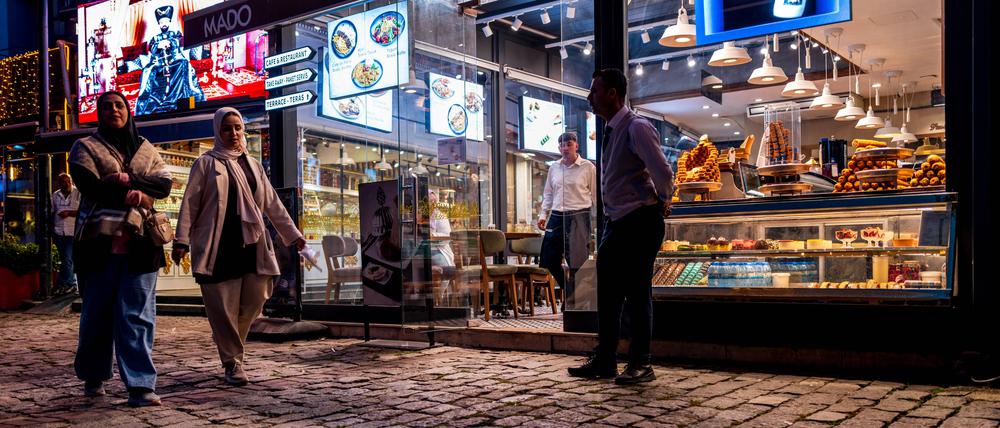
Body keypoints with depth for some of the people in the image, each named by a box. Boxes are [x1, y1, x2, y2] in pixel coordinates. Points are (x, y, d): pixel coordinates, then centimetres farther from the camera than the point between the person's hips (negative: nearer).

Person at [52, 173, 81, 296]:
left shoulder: (78, 194, -2)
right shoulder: (55, 195, 12)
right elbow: (52, 213, 17)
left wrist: (69, 213, -16)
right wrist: (52, 230, 14)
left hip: (73, 232, -5)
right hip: (59, 232, 5)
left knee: (67, 259, -8)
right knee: (65, 260, 8)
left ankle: (62, 284, 0)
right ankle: (72, 284, 15)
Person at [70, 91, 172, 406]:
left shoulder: (146, 150, 18)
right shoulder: (85, 148, 9)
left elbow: (165, 184, 2)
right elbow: (90, 185, -8)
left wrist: (130, 180, -12)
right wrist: (132, 197, -10)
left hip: (139, 242, 2)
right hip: (100, 241, -1)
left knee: (138, 315, -4)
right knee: (97, 312, 7)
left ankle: (140, 386, -6)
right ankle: (93, 377, 26)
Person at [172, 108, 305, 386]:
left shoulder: (253, 165, 18)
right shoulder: (206, 163, 5)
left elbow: (272, 204, 21)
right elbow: (190, 203, 0)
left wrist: (292, 234, 19)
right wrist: (182, 240, -7)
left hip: (251, 244, 4)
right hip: (218, 246, -4)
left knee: (255, 300, 2)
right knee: (223, 307, -3)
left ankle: (230, 343, 29)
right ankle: (232, 363, 8)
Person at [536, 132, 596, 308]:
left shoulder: (587, 167, -1)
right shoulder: (554, 168, 12)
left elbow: (596, 195, 1)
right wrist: (543, 214, 8)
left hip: (578, 216, -5)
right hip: (557, 216, 5)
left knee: (577, 263, -5)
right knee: (549, 260, 6)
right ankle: (569, 292, 26)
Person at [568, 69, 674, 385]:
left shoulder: (637, 128, -16)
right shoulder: (611, 130, 12)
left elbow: (663, 173, -25)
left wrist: (662, 202, -8)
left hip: (640, 222, -9)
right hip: (615, 221, 9)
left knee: (636, 293, -2)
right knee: (607, 293, 11)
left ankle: (640, 365, 9)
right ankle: (604, 361, 21)